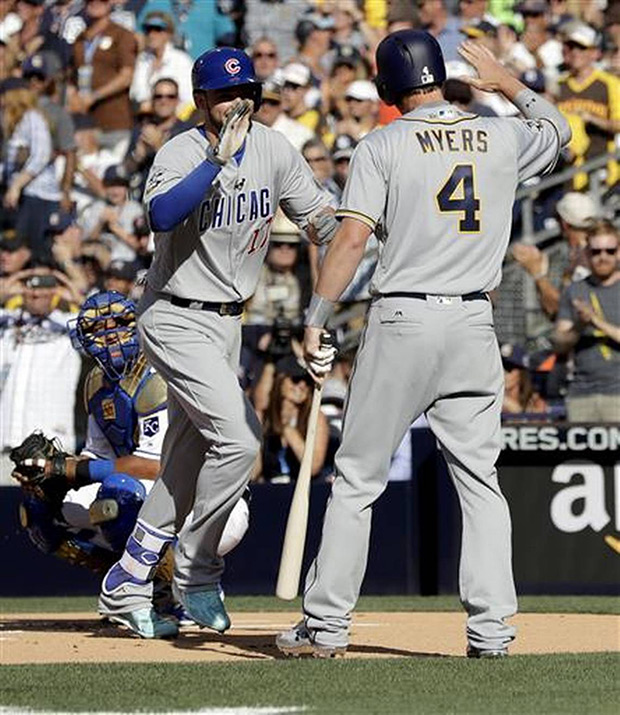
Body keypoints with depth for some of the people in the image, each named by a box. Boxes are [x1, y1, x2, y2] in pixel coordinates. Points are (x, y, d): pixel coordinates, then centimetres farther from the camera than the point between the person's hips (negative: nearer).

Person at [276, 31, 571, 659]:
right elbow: (557, 129, 28)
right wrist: (506, 83, 36)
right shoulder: (501, 138, 6)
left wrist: (315, 320, -11)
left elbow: (352, 236, -13)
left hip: (401, 323, -3)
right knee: (479, 480, 8)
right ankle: (490, 626, 1)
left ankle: (326, 624, 5)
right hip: (474, 327, 3)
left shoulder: (382, 146, -5)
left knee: (356, 478, 4)